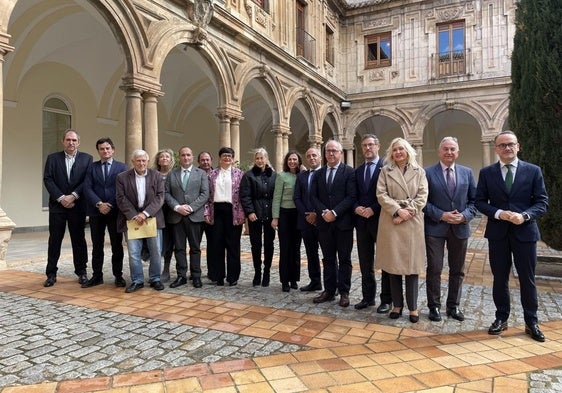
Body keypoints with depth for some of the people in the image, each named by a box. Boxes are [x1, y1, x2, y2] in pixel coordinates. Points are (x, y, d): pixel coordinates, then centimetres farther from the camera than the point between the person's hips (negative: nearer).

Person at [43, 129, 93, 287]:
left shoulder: (86, 158, 4)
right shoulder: (52, 158, 8)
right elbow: (48, 179, -1)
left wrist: (73, 196, -13)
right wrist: (61, 198, -11)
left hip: (78, 206, -1)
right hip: (57, 205, 1)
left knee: (79, 239, 6)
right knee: (54, 240, 6)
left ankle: (81, 272, 15)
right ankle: (51, 274, 14)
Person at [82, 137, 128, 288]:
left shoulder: (121, 167, 5)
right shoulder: (92, 167, 9)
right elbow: (87, 188, 0)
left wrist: (111, 205, -10)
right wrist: (99, 204, -13)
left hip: (115, 211, -2)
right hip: (96, 212, 2)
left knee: (117, 246, 4)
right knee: (97, 246, 8)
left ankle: (118, 276, 13)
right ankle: (97, 276, 18)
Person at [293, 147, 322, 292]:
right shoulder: (301, 176, 13)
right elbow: (297, 198, 8)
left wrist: (317, 214, -13)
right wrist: (306, 214, -5)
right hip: (306, 220, 5)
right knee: (311, 253, 12)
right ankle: (315, 282, 22)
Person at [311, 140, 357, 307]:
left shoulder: (349, 172, -3)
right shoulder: (319, 174, 11)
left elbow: (351, 196, -10)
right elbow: (314, 197, 7)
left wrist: (334, 212, -16)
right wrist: (323, 212, -10)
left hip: (343, 222, -4)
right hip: (324, 223, 4)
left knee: (344, 259, 5)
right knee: (328, 259, 11)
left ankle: (344, 292, 15)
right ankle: (329, 291, 20)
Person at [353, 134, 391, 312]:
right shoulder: (358, 171, 14)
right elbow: (355, 195, 13)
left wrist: (373, 209, -18)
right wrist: (356, 207, -6)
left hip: (380, 220, -6)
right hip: (362, 221, 6)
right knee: (365, 263, 12)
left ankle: (386, 300, 15)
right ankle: (368, 297, 23)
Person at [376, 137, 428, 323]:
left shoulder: (418, 171, 8)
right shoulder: (385, 171, 7)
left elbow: (422, 196, 0)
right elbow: (381, 194, -2)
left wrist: (408, 212, -13)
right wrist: (397, 210, -14)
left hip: (412, 222, 0)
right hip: (391, 221, 0)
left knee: (412, 264, 2)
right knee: (393, 264, 5)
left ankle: (413, 306, 13)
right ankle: (397, 304, 16)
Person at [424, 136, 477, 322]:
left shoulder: (467, 172, 8)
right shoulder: (428, 172, -2)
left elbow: (474, 199, 7)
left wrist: (465, 215, -10)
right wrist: (441, 215, -15)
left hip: (460, 228, 4)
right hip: (435, 228, -3)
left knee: (457, 270, 12)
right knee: (434, 269, 2)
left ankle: (453, 306, 26)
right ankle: (434, 306, 15)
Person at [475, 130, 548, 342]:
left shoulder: (533, 171, 2)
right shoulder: (486, 173, 3)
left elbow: (542, 202, 0)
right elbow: (480, 201, 2)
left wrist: (525, 215, -18)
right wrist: (498, 213, -15)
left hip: (525, 232, 0)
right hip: (497, 233, 1)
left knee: (527, 279, 8)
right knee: (500, 278, 10)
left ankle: (531, 322, 23)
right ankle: (501, 318, 24)